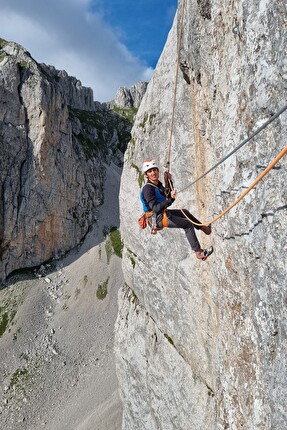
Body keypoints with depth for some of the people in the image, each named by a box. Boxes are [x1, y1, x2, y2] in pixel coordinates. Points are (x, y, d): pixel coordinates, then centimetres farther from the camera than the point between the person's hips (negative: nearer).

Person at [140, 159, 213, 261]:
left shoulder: (158, 183, 6)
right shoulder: (148, 189, -23)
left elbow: (168, 194, 21)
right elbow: (155, 208, -33)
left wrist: (169, 181, 9)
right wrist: (170, 199, -41)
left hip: (164, 213, 10)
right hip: (159, 219, -10)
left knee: (184, 212, 26)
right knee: (188, 224, -12)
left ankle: (203, 228, 43)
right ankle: (198, 252, -8)